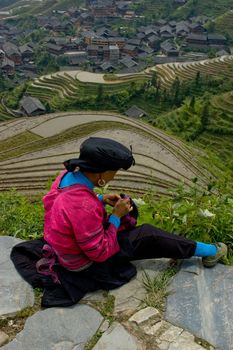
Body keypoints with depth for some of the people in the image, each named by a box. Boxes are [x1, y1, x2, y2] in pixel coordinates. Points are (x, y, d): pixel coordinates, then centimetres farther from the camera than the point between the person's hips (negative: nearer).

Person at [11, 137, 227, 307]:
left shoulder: (68, 175, -13)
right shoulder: (84, 206, -41)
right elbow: (100, 252, -29)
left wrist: (102, 200, -3)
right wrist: (115, 216, -20)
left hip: (67, 245, 9)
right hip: (88, 263, -9)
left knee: (128, 205, 17)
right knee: (149, 236, -3)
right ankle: (206, 251, 13)